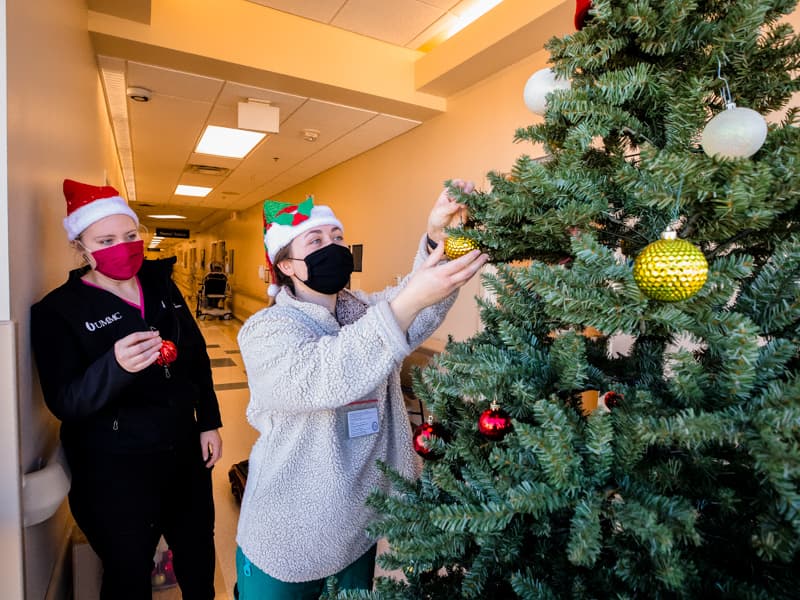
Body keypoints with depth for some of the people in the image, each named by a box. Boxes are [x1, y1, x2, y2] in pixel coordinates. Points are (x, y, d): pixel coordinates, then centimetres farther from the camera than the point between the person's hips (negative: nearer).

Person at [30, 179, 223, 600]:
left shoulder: (161, 286, 2)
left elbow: (197, 358, 8)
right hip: (114, 471, -4)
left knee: (199, 557, 21)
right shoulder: (58, 311, -11)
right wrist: (115, 365, -39)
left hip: (184, 451, 4)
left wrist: (209, 422, 6)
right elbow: (64, 403, -19)